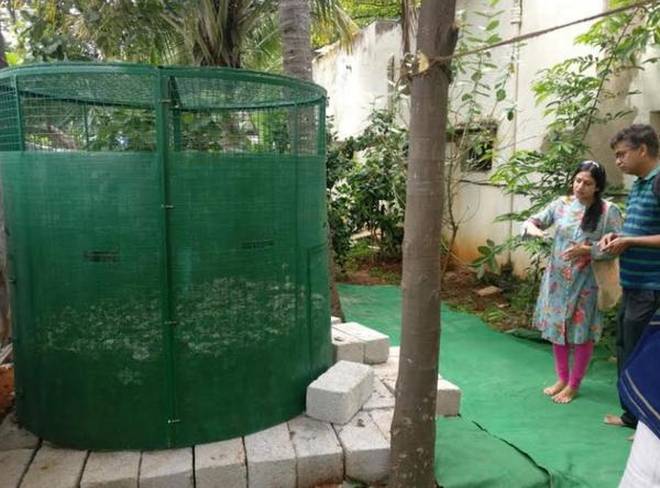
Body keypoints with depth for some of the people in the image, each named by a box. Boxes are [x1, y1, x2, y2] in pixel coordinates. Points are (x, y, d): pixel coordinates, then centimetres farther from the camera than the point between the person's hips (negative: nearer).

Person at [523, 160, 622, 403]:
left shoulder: (608, 211, -9)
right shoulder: (561, 204, 1)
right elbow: (532, 221, 4)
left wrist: (587, 250, -26)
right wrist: (532, 228, -20)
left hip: (586, 282, -4)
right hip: (557, 279, 4)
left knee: (582, 334, 7)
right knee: (556, 328, 13)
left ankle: (573, 384, 24)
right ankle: (562, 378, 32)